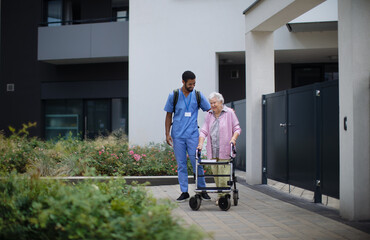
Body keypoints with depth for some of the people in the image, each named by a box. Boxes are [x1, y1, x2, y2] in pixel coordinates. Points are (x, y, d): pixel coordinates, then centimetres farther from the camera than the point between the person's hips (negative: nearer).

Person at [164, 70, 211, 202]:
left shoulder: (198, 95, 5)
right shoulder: (173, 96, 4)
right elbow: (169, 115, 8)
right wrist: (167, 133, 3)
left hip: (193, 134, 0)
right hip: (177, 135, 0)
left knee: (197, 163, -3)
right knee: (181, 164, 5)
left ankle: (202, 189, 9)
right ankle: (184, 192, 11)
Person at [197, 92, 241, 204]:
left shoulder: (229, 113, 1)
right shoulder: (209, 115, 13)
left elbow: (237, 128, 4)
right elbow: (204, 131, 9)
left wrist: (233, 138, -14)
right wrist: (201, 143, -5)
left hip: (224, 150, -4)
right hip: (212, 150, 4)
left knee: (223, 174, -10)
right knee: (215, 173, 4)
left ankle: (223, 196, -3)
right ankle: (220, 196, 12)